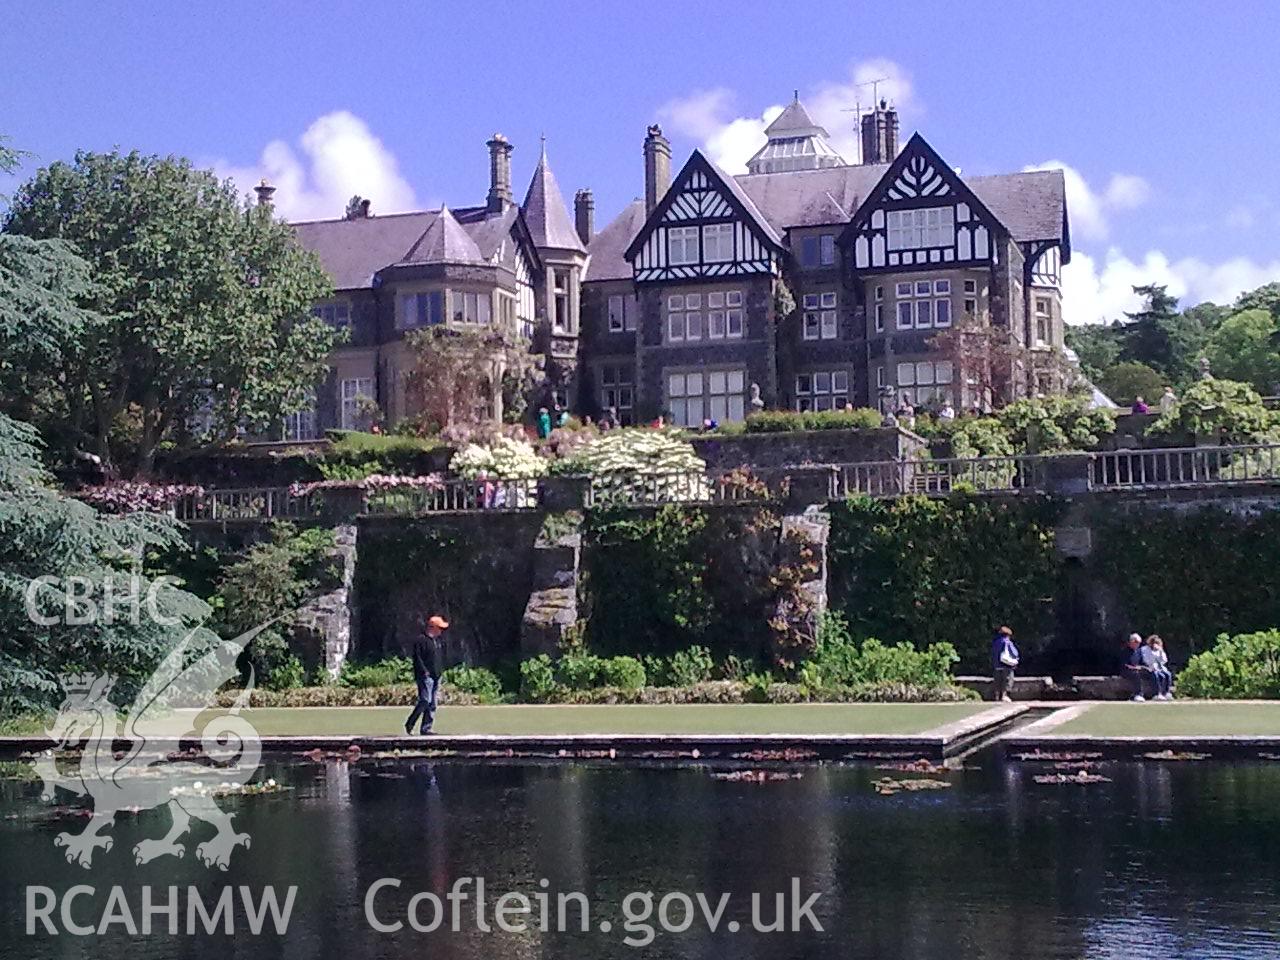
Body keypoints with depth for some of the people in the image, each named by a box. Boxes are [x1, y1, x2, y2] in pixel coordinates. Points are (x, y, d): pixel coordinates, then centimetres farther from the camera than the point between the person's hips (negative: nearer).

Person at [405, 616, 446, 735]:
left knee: (432, 704, 6)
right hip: (425, 677, -9)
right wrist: (424, 671, -21)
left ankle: (426, 729, 9)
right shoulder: (421, 640, -8)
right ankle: (409, 724, -5)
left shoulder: (437, 640, 20)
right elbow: (417, 658, -15)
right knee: (425, 701, -16)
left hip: (436, 676, 9)